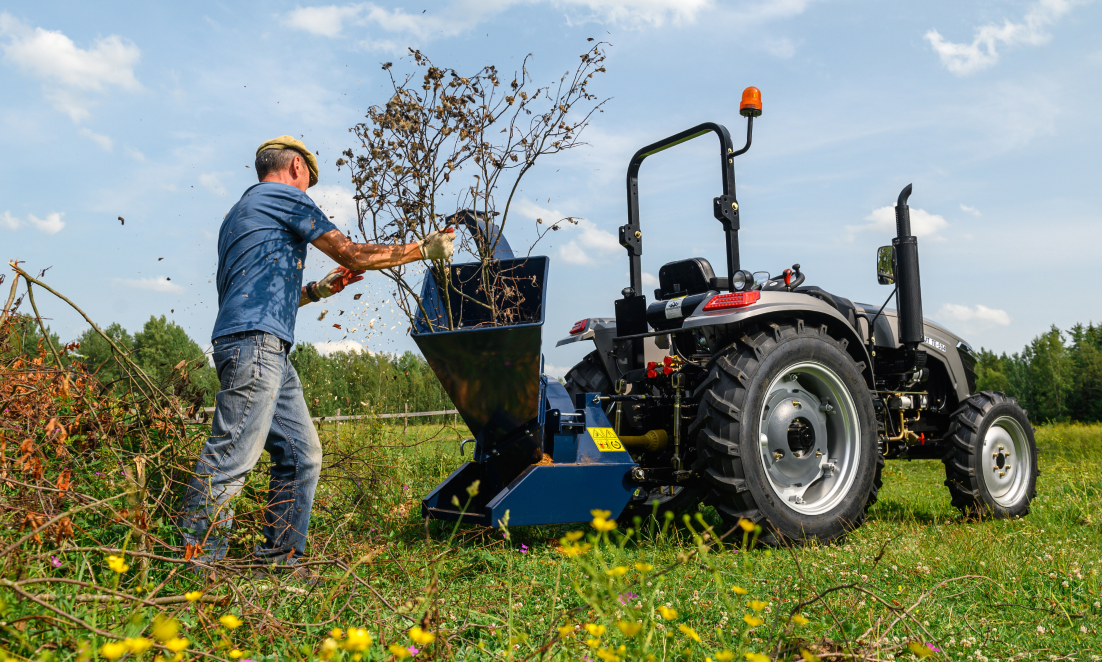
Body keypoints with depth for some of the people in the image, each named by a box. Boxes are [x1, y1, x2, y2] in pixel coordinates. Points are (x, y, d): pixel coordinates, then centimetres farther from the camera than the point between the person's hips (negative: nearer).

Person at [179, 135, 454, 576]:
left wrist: (318, 290, 29)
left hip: (268, 353, 10)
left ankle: (279, 557, 10)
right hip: (255, 342, -10)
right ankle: (195, 561, -8)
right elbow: (353, 255, -1)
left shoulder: (239, 212, 31)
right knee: (233, 455, -11)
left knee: (301, 453, 8)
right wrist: (423, 249, 7)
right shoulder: (285, 198, 3)